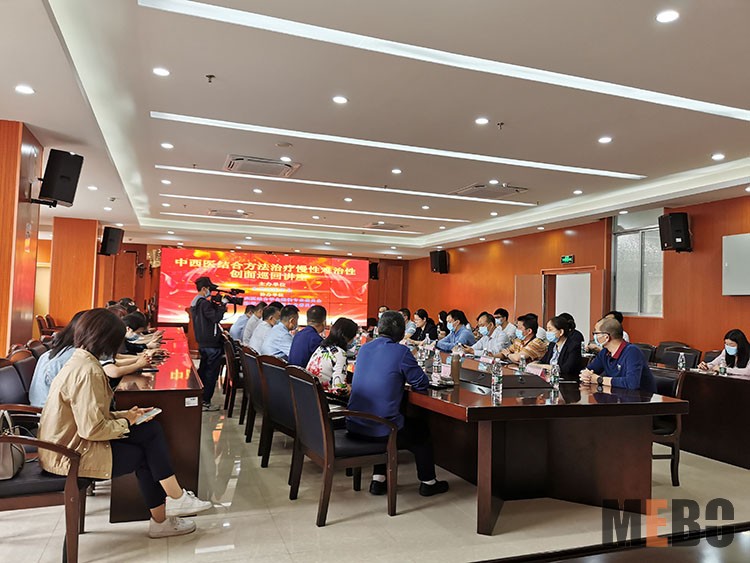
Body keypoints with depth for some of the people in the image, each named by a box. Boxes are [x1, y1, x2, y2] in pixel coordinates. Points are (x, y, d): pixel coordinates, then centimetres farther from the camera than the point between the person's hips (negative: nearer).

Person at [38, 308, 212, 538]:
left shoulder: (78, 362, 8)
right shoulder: (87, 372, -24)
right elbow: (92, 429, -27)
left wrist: (125, 415, 4)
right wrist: (125, 423, -10)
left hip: (69, 443, 9)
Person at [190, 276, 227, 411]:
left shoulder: (195, 302, 14)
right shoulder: (204, 303, -18)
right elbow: (216, 318, -23)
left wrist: (217, 305, 5)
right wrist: (223, 305, -11)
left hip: (203, 342, 10)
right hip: (212, 343, -10)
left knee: (203, 370, 18)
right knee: (211, 373, -3)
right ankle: (205, 402, 0)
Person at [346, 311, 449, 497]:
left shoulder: (364, 348, 7)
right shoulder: (401, 352, -13)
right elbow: (422, 384, -5)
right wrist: (406, 376, 15)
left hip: (354, 426, 6)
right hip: (381, 430, -6)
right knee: (421, 430, 23)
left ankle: (378, 481, 30)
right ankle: (427, 482, 35)